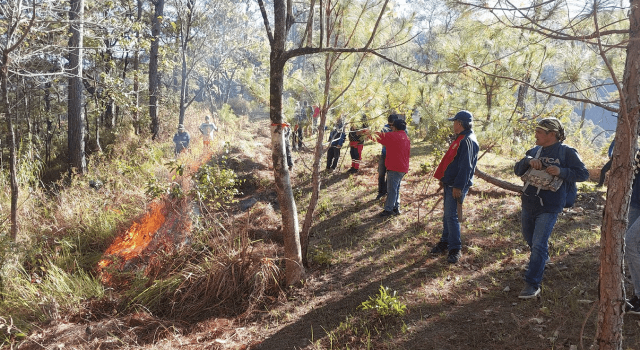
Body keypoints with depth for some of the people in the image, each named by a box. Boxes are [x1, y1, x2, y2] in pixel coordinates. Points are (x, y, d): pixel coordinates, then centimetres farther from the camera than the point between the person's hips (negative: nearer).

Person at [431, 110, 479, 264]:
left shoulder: (468, 141, -18)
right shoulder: (460, 139, 15)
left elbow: (465, 166, -23)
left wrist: (458, 186, -25)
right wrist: (444, 178, 21)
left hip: (457, 186, -10)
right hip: (449, 183, 10)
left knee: (451, 216, -8)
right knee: (447, 215, 16)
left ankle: (455, 249, 1)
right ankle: (445, 242, 26)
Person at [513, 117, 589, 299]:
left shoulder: (567, 152, -8)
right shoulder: (535, 151, 8)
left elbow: (583, 173, -10)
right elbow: (517, 170, 4)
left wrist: (561, 171, -26)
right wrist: (528, 161, -17)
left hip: (549, 207, -6)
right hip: (528, 204, 7)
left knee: (539, 245, -12)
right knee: (529, 238, 23)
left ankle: (532, 284, -7)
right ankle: (542, 256, 53)